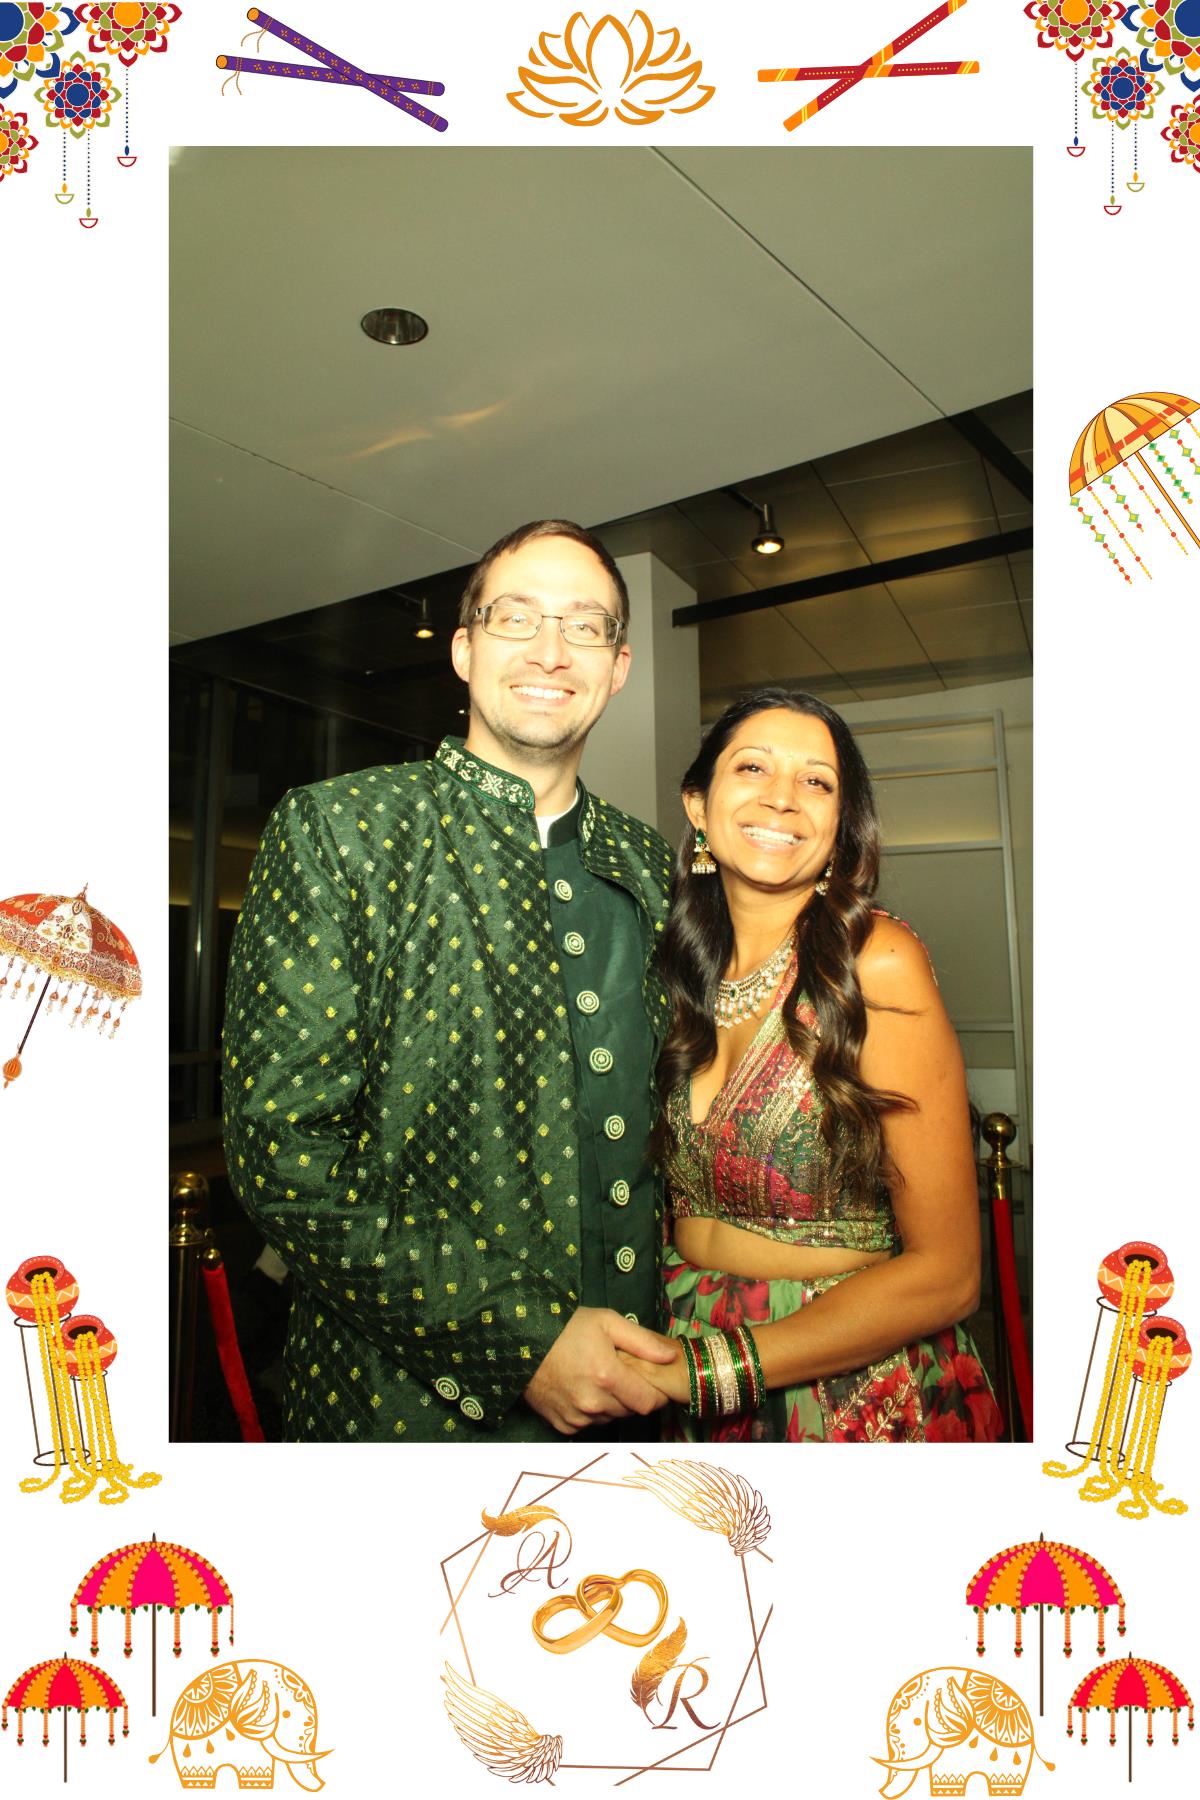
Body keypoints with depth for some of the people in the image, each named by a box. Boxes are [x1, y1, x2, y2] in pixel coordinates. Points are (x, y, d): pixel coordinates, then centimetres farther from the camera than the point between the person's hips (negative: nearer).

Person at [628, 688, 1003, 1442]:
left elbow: (945, 1272, -18)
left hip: (860, 1393, -4)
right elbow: (676, 1198, 6)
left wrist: (706, 1370, -22)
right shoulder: (683, 970, -4)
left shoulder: (876, 963, -18)